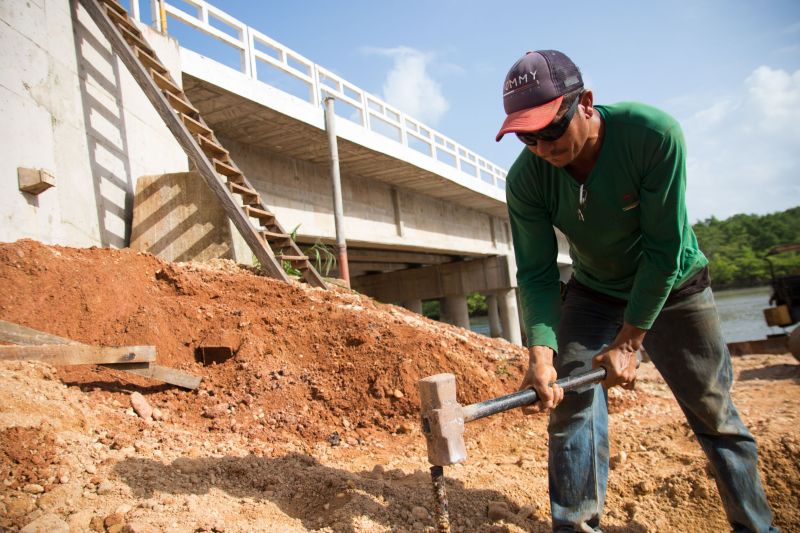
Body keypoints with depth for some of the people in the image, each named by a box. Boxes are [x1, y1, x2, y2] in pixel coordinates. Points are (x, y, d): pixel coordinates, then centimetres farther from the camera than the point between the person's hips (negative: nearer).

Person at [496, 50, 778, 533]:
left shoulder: (654, 132, -30)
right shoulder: (526, 179, -22)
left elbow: (664, 249, -27)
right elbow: (536, 273, -19)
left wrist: (628, 342, -25)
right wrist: (541, 352, -34)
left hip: (673, 287, -1)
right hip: (593, 294, 2)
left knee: (716, 415, 6)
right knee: (571, 405, -9)